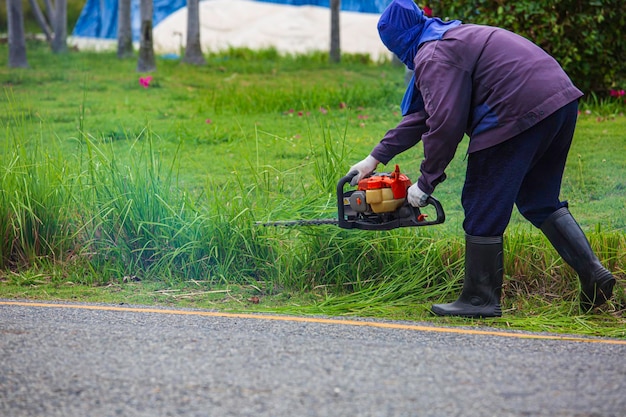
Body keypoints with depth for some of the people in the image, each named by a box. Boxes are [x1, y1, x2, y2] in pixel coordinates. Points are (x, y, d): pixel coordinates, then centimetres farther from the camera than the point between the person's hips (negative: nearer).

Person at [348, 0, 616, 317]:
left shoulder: (433, 57, -4)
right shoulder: (453, 38, 27)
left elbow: (445, 124, -13)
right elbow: (422, 115, 32)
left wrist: (426, 183, 0)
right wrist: (376, 157, 33)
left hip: (519, 113, -10)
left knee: (483, 209, 3)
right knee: (539, 201, 21)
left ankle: (480, 299, 11)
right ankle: (593, 273, 11)